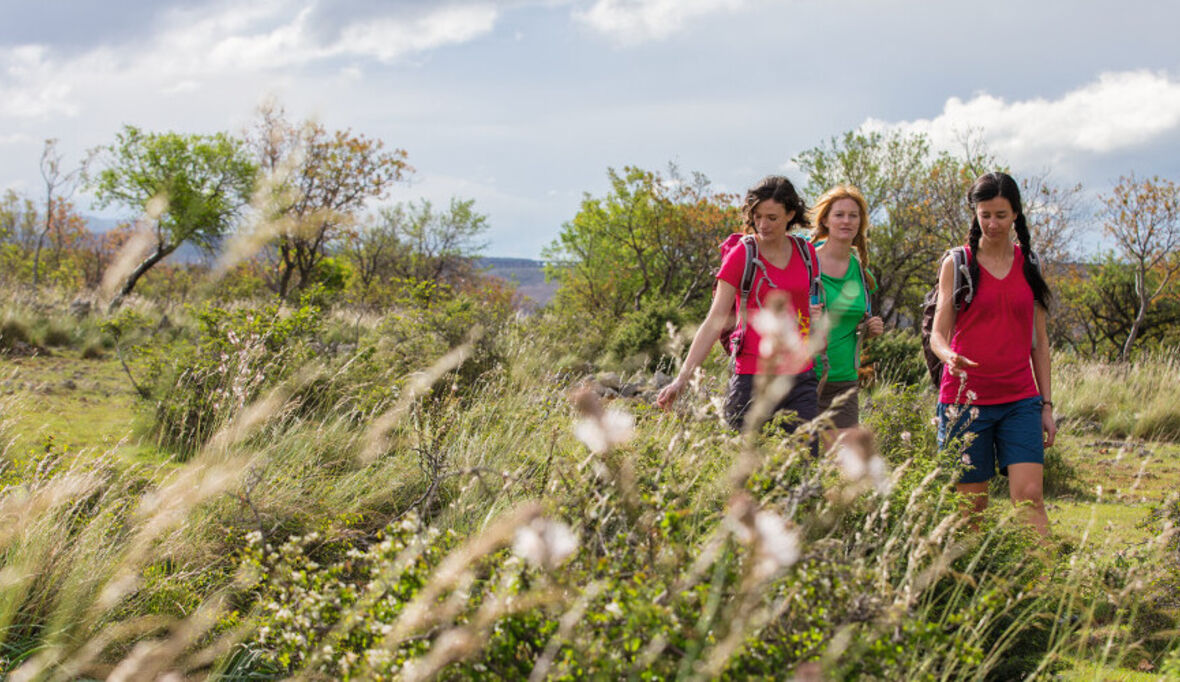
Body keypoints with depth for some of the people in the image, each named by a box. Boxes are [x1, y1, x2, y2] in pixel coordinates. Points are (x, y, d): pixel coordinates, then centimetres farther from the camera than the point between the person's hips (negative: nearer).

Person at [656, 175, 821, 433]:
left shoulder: (807, 253, 9)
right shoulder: (741, 255, -3)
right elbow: (715, 321, -6)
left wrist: (818, 314, 3)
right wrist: (682, 378, -13)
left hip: (800, 380, 3)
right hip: (752, 381, -3)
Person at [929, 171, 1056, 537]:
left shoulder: (1029, 263, 10)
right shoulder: (957, 264, 3)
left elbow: (1039, 340, 15)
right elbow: (938, 334, 1)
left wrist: (1047, 404, 10)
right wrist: (949, 356, -23)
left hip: (1020, 400, 2)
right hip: (966, 400, -2)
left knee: (1030, 495, -12)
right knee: (971, 506, 1)